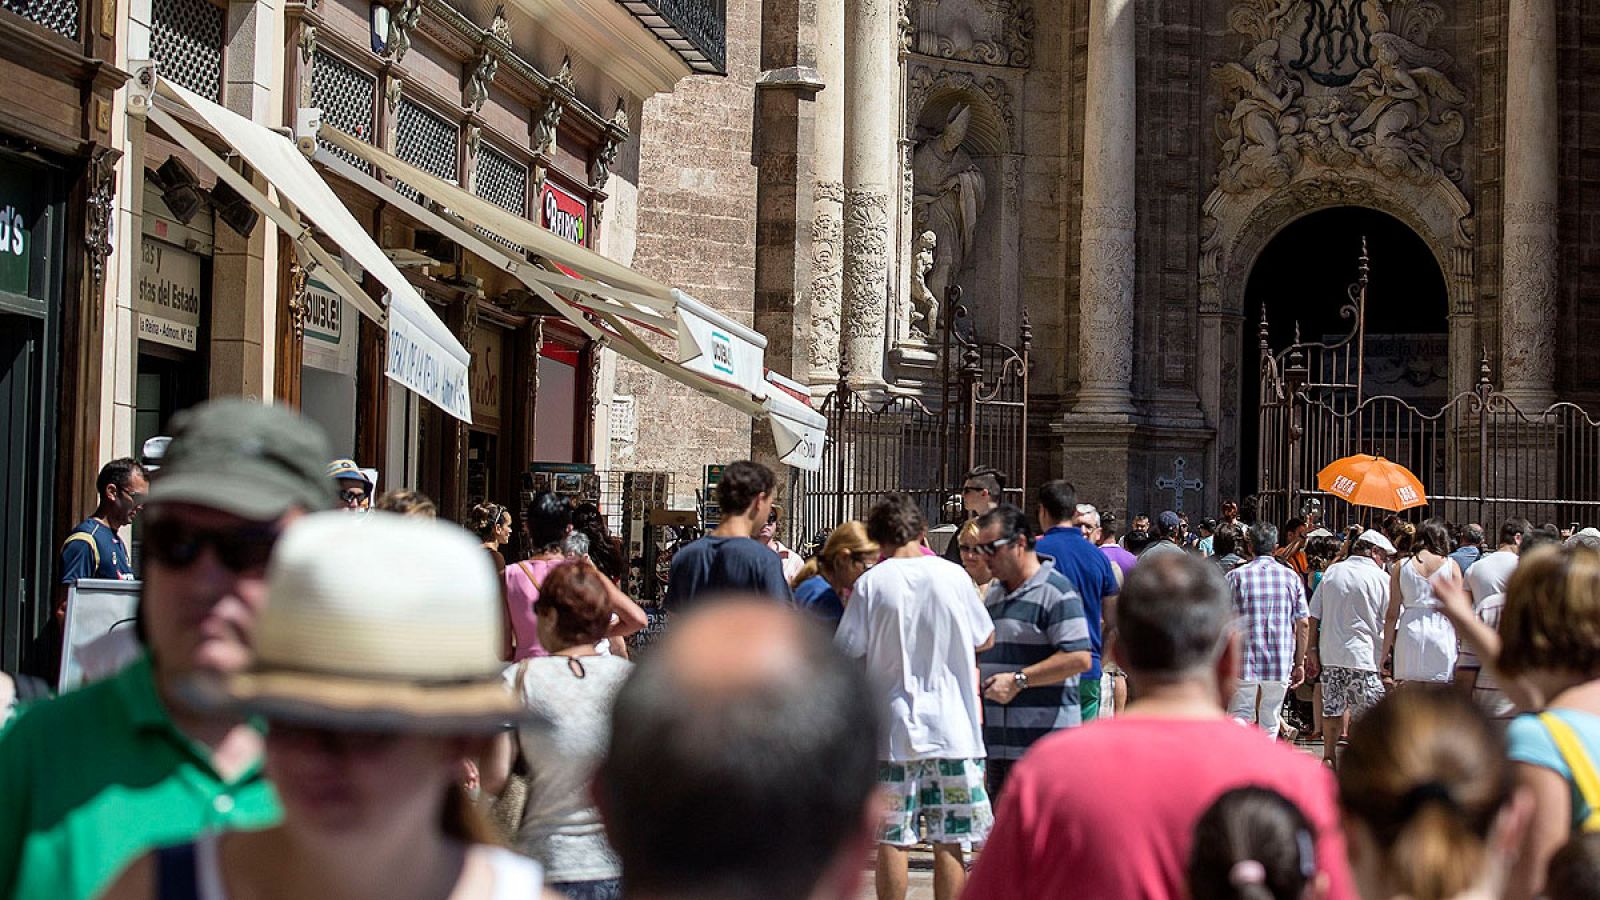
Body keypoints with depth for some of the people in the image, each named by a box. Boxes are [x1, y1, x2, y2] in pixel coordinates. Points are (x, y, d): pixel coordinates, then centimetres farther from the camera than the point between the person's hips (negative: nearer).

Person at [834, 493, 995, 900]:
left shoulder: (871, 583, -6)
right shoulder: (953, 575, -2)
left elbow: (846, 653, -3)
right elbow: (986, 639, 11)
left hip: (893, 729, -1)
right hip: (951, 726, 1)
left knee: (892, 840, 6)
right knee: (949, 843, 5)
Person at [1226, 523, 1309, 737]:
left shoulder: (1236, 576, -2)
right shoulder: (1291, 577, 4)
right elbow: (1303, 624, 4)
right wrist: (1299, 663, 11)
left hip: (1244, 663, -1)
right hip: (1280, 665, 2)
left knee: (1239, 719, 4)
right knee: (1270, 725, 11)